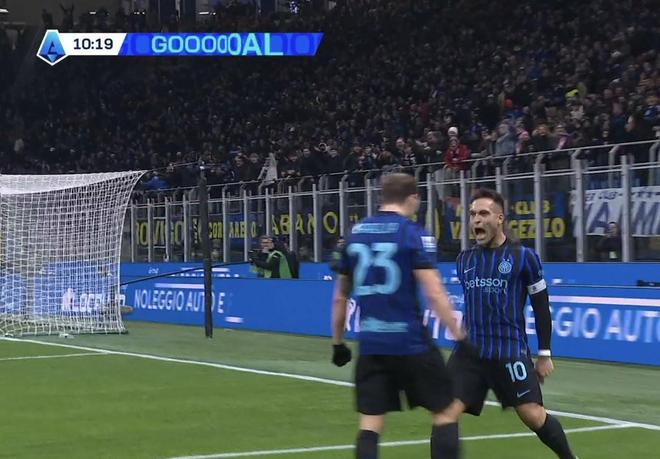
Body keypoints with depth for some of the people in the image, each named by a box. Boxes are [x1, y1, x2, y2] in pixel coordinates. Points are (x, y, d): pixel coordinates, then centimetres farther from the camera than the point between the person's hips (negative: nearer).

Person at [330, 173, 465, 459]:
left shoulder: (355, 233, 10)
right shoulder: (413, 234, -7)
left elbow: (340, 297, 16)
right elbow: (434, 293, -15)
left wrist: (338, 342, 25)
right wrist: (459, 335, -10)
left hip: (371, 345, 5)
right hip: (410, 342, -5)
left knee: (370, 426, 5)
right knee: (444, 413, 9)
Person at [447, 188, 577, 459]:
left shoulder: (523, 256, -2)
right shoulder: (464, 260, 10)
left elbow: (541, 306, 2)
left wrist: (545, 354, 2)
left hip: (510, 352, -4)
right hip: (469, 352, 4)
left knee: (534, 416, -4)